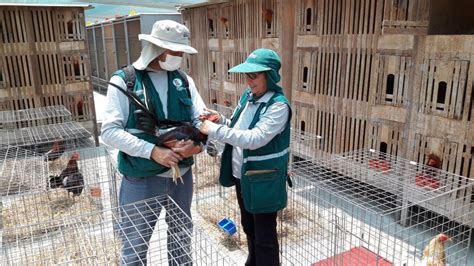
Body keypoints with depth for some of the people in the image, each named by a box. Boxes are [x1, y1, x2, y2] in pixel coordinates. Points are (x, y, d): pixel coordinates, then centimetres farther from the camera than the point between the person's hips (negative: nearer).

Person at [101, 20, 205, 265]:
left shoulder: (184, 80, 3)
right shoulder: (124, 81, -10)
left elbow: (201, 119, 2)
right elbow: (110, 132, -16)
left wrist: (197, 142, -20)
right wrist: (153, 151, -25)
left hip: (182, 175, 5)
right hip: (142, 179, -4)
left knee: (182, 237, 23)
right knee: (135, 246, 9)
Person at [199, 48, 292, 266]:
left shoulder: (278, 105, -21)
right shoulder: (247, 95, 4)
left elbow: (255, 139, -30)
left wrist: (215, 131, -26)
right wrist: (220, 120, -7)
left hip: (263, 181, -8)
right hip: (242, 176, 8)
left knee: (265, 235, 8)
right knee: (249, 227, 25)